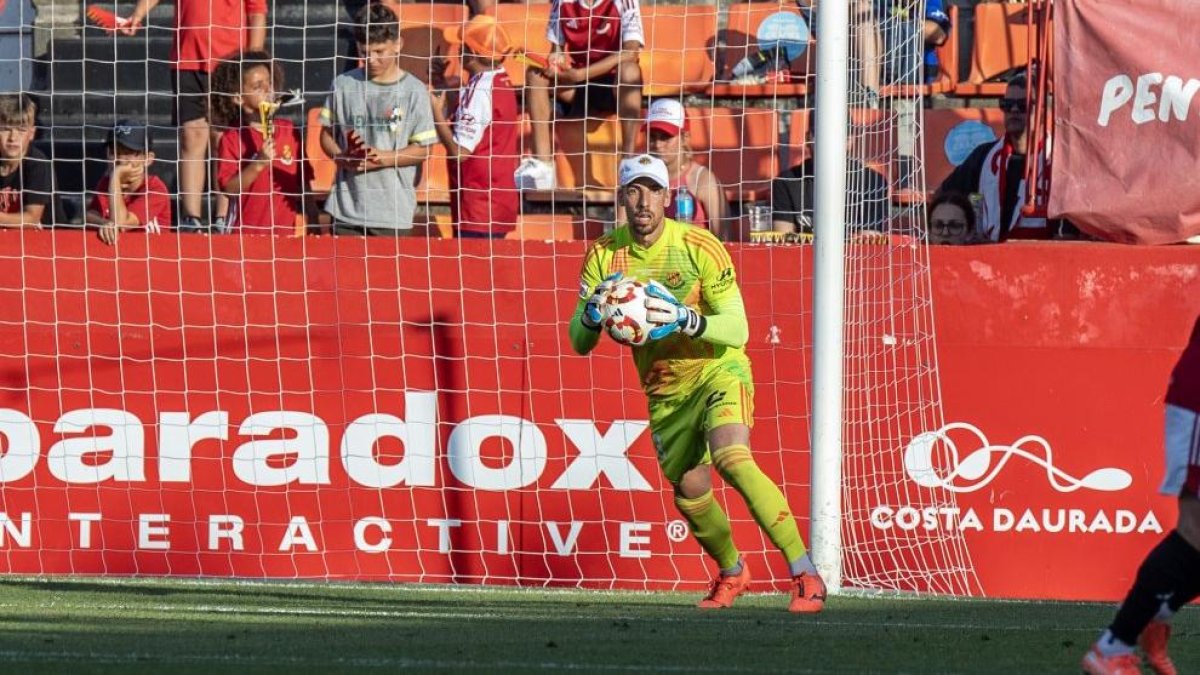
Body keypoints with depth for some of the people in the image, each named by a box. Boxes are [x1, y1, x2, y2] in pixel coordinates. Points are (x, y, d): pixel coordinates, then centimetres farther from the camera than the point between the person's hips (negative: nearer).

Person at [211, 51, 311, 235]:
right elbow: (229, 188, -12)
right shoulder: (232, 139, -5)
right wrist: (258, 164, -22)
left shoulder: (289, 131, 7)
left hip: (285, 231, 3)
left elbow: (303, 183, 12)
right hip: (246, 232, -3)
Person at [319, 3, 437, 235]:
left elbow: (422, 149, -1)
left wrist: (382, 158, -16)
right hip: (347, 208, 2)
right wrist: (345, 158, -10)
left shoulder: (413, 91, -4)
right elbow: (327, 133, 11)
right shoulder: (344, 85, 4)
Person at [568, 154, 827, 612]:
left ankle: (804, 574, -26)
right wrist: (592, 313, -29)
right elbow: (579, 343, -5)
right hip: (664, 391, 5)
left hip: (718, 371, -5)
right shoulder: (605, 256, -5)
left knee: (732, 459, -29)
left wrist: (684, 319, -37)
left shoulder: (699, 247, -16)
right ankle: (732, 572, 42)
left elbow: (737, 329, -19)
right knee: (691, 496, 9)